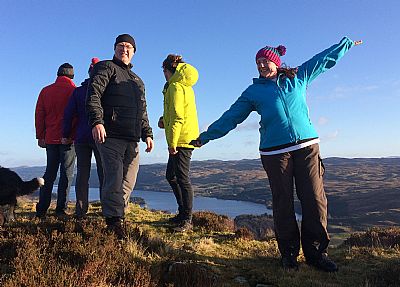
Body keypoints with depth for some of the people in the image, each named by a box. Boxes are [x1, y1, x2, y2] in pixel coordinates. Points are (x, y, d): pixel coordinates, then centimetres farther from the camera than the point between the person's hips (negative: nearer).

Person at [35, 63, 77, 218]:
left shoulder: (45, 91, 10)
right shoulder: (73, 90, -3)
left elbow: (39, 114, 8)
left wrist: (40, 136, 10)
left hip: (50, 139, 4)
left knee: (50, 172, 12)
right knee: (66, 173, 1)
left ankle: (42, 209, 11)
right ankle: (61, 209, -1)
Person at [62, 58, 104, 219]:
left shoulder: (78, 91, 9)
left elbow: (69, 114, 5)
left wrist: (66, 135, 9)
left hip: (81, 138, 3)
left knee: (82, 174, 6)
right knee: (103, 174, 2)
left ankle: (81, 210, 4)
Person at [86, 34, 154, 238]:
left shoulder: (137, 81, 29)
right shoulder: (106, 68, 7)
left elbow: (143, 112, 29)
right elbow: (93, 95, -9)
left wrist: (147, 133, 18)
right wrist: (96, 121, -23)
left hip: (132, 139, 7)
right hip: (110, 135, -7)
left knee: (128, 181, 4)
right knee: (115, 179, -12)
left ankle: (116, 219, 13)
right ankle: (114, 221, -9)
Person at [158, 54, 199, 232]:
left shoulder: (175, 86, -10)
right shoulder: (185, 86, 20)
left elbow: (178, 117, -19)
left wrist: (172, 142, -19)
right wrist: (165, 119, 10)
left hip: (182, 139, -10)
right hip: (186, 138, 10)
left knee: (182, 178, -7)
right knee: (171, 175, 17)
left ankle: (187, 220, 0)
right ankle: (183, 213, 24)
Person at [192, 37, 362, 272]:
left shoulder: (298, 77, 16)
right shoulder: (253, 91, 12)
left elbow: (325, 59, 27)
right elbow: (231, 117, 13)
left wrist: (347, 43, 34)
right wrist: (206, 136, 12)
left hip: (307, 146, 1)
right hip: (275, 152, -1)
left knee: (315, 199, -4)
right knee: (283, 203, 1)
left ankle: (316, 251, 10)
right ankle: (289, 253, 14)